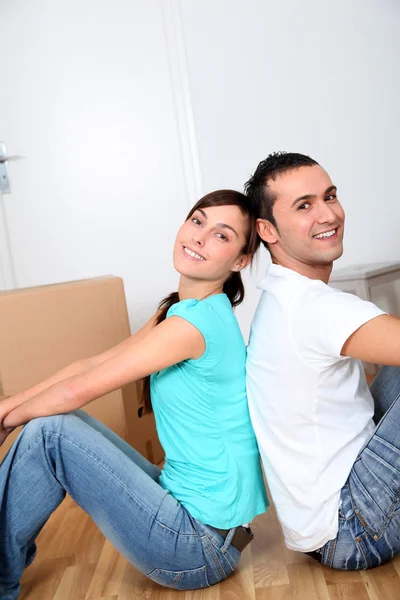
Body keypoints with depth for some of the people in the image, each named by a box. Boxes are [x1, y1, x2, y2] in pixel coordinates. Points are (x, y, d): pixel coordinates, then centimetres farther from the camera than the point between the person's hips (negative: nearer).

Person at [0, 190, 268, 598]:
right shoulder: (179, 309, 5)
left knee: (49, 432, -13)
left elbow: (76, 390, -20)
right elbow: (93, 364, 5)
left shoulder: (199, 319, -24)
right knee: (51, 419, 5)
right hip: (186, 503, 8)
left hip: (204, 547, -8)